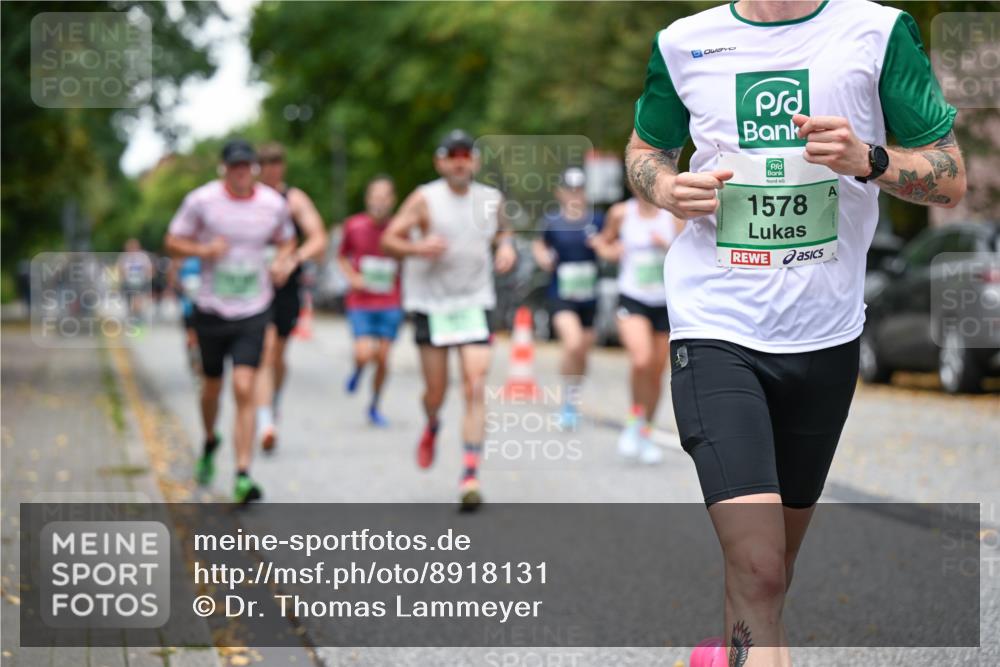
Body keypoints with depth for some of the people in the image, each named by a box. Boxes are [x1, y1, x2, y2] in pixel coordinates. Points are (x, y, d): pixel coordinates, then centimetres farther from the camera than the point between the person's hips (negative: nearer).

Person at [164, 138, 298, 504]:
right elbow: (173, 242, 1)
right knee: (212, 386, 15)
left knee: (244, 390, -13)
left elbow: (286, 241, 16)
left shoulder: (274, 204, -2)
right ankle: (210, 442, 47)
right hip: (211, 309, 1)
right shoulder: (201, 200, -6)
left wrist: (283, 262, -5)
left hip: (253, 311, 0)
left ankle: (243, 476, -13)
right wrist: (202, 250, -19)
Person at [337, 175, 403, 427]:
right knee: (365, 354, -16)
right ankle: (357, 370, 22)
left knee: (383, 359, 2)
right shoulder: (354, 226, -3)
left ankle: (374, 407, 24)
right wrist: (352, 277, -4)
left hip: (390, 304, 1)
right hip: (361, 304, -1)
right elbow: (342, 257, 13)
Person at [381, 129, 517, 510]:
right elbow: (388, 240, -6)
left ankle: (470, 476, -12)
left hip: (475, 304, 2)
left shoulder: (491, 200, 7)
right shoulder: (425, 199, -4)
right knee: (436, 390, 4)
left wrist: (506, 246, 3)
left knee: (476, 388, -12)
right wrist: (418, 247, -26)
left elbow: (502, 230, 26)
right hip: (431, 304, -2)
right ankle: (432, 427, 42)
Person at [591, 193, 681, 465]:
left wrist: (669, 247, -16)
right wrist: (607, 250, -3)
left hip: (665, 302, 2)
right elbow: (604, 240, 19)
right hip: (632, 297, -2)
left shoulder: (674, 215, -1)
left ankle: (646, 433, 27)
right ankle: (635, 420, -2)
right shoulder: (621, 213, 0)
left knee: (657, 371, 7)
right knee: (641, 360, -25)